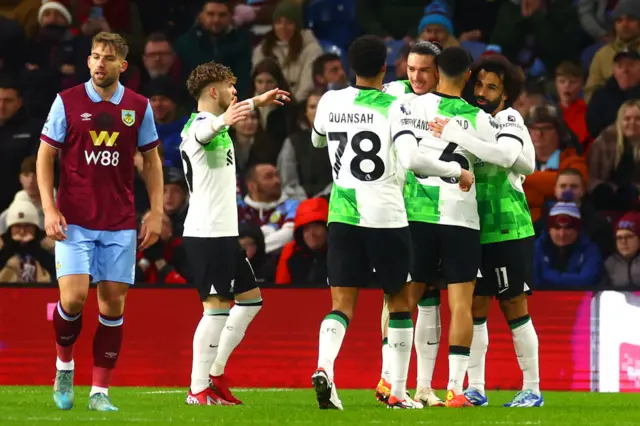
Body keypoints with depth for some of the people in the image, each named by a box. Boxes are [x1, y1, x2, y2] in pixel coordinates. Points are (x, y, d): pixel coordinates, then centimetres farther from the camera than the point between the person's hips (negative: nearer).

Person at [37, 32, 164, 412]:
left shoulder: (139, 107, 5)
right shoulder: (67, 102, -1)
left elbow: (152, 160, 12)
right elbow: (46, 156, 3)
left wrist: (156, 213, 4)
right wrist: (49, 209, -7)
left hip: (120, 223, 2)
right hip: (74, 220, -2)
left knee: (113, 303, 0)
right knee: (73, 297, -14)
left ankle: (101, 391, 7)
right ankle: (64, 364, 14)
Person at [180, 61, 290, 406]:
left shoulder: (214, 125, 18)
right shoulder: (199, 125, -14)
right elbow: (206, 131, -41)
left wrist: (256, 102, 59)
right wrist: (224, 121, -62)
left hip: (223, 232, 11)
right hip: (207, 233, -11)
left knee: (250, 299, 14)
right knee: (217, 307, -11)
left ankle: (215, 373, 17)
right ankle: (198, 390, -10)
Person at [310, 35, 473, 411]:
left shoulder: (331, 102, 3)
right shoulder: (392, 107, -9)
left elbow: (317, 141, 24)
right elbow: (412, 158, -20)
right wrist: (458, 171, -7)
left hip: (343, 215, 3)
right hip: (386, 217, -3)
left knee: (343, 303, 1)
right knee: (399, 302, 12)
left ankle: (324, 366, -27)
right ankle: (398, 392, 12)